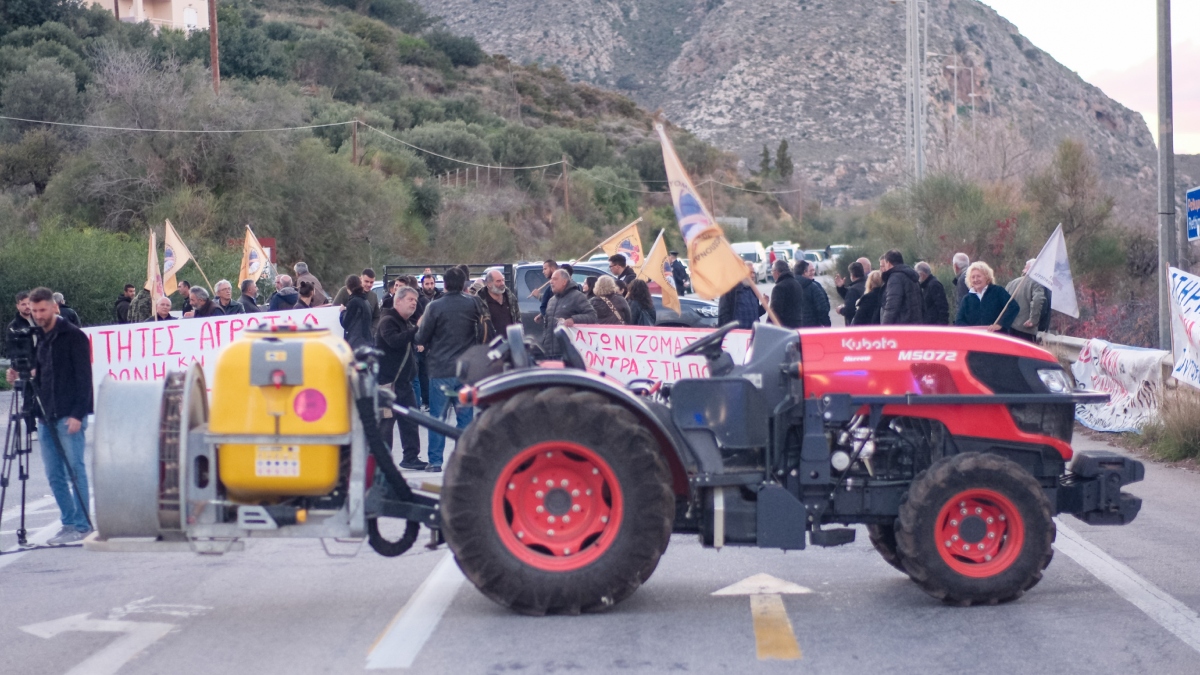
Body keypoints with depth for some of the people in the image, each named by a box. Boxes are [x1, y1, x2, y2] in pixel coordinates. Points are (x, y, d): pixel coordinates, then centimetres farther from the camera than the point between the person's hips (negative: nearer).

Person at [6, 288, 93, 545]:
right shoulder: (37, 338, 15)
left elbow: (83, 378, -9)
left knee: (74, 471, -5)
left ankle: (82, 525, 0)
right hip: (46, 416, 7)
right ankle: (69, 523, 14)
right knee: (55, 475, 7)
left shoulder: (73, 337, -5)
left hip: (69, 416, -7)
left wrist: (77, 414, -15)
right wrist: (19, 376, -1)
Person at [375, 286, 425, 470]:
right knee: (386, 420, -7)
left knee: (410, 420, 8)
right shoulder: (387, 321, -10)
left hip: (403, 380, 9)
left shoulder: (407, 323, 20)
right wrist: (417, 329, -32)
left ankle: (411, 456, 13)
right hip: (387, 380, -9)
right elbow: (394, 341, -29)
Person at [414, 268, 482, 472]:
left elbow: (421, 339, -3)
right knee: (465, 416, 9)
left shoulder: (434, 307, -9)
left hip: (441, 370, -2)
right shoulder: (473, 304, 0)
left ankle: (435, 461, 4)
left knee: (437, 417, 4)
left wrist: (419, 326, 16)